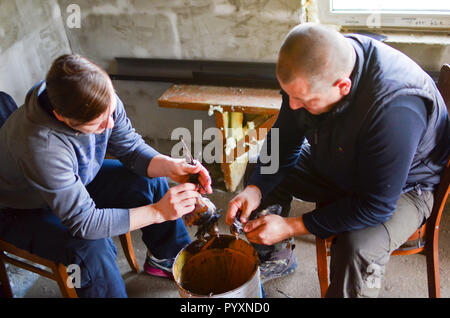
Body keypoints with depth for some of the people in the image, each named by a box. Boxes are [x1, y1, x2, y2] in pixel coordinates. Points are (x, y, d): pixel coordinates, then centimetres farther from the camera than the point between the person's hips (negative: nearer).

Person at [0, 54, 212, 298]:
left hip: (77, 180, 7)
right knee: (93, 249, -31)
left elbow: (131, 148, -8)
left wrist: (171, 167, -28)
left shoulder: (103, 104, -25)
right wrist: (157, 212, -39)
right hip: (23, 210, -6)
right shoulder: (41, 146, -43)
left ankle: (165, 259, 18)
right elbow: (83, 221, -37)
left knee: (152, 181, -3)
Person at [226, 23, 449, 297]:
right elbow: (285, 140, -5)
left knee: (358, 250, -33)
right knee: (262, 179, 2)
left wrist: (291, 226, -29)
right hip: (336, 164, 7)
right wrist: (255, 189, -20)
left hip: (402, 185, -6)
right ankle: (275, 258, 27)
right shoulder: (312, 69, -20)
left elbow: (375, 206, -31)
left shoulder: (395, 110, -41)